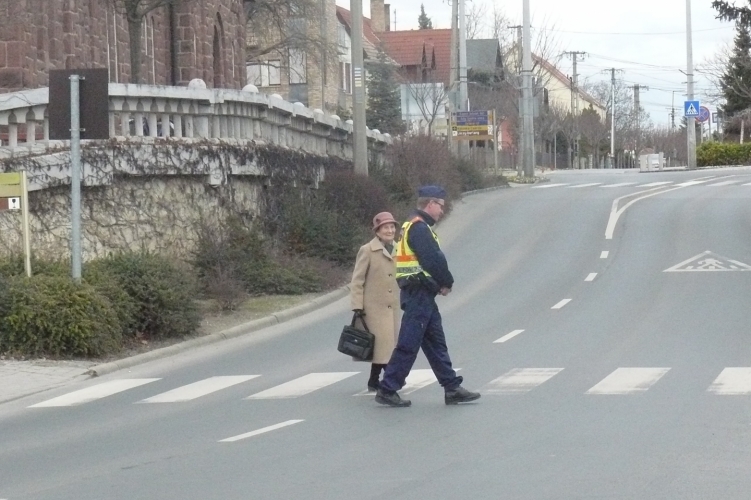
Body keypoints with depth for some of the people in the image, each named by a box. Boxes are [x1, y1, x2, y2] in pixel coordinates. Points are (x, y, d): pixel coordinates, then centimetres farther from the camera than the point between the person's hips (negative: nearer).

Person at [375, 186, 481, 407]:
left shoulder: (415, 227, 18)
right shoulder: (419, 228, -15)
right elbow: (434, 260, -21)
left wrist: (441, 283, 1)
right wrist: (447, 283, -5)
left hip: (422, 296, 11)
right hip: (419, 295, -11)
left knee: (436, 343, 12)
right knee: (408, 345, -6)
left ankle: (452, 388, 17)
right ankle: (387, 390, -2)